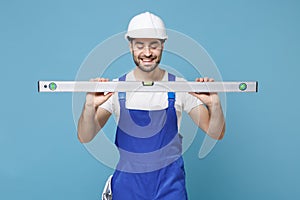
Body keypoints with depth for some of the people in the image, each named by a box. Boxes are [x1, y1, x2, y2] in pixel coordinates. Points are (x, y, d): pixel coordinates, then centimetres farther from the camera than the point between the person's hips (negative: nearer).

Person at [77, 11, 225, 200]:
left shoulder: (180, 86, -6)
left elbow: (216, 133, -6)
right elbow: (85, 137, -10)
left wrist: (214, 104, -26)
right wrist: (90, 106, -29)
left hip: (170, 184, 0)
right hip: (127, 182, 1)